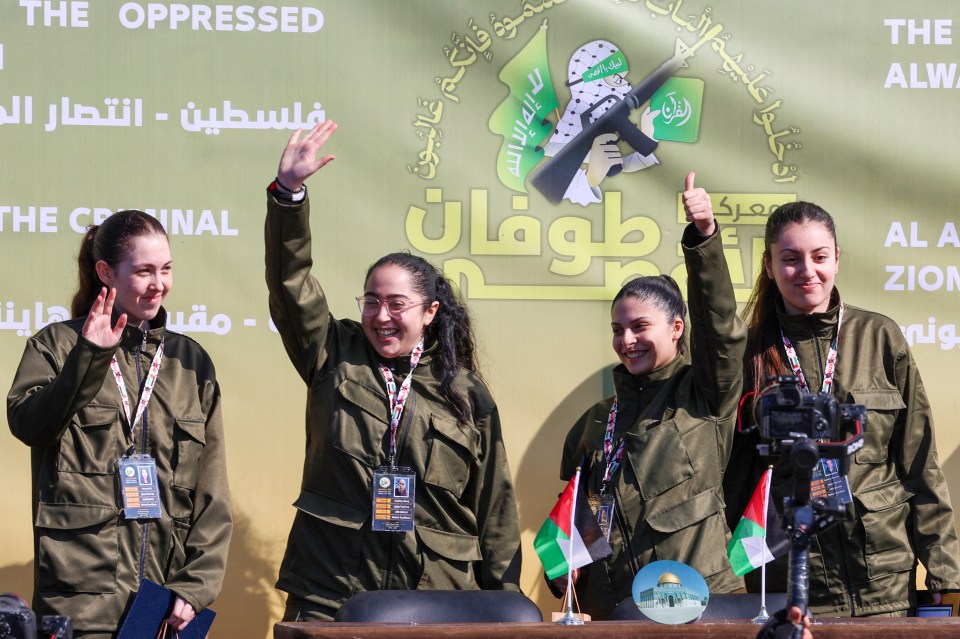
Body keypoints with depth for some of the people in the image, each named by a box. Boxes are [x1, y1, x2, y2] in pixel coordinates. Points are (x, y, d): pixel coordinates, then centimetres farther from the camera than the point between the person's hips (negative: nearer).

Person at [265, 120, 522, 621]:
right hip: (330, 594, 0)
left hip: (437, 596, 0)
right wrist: (288, 193, -14)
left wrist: (504, 599, 7)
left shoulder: (467, 396, 8)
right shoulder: (335, 359, 9)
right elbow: (290, 284, -2)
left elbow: (494, 506, 10)